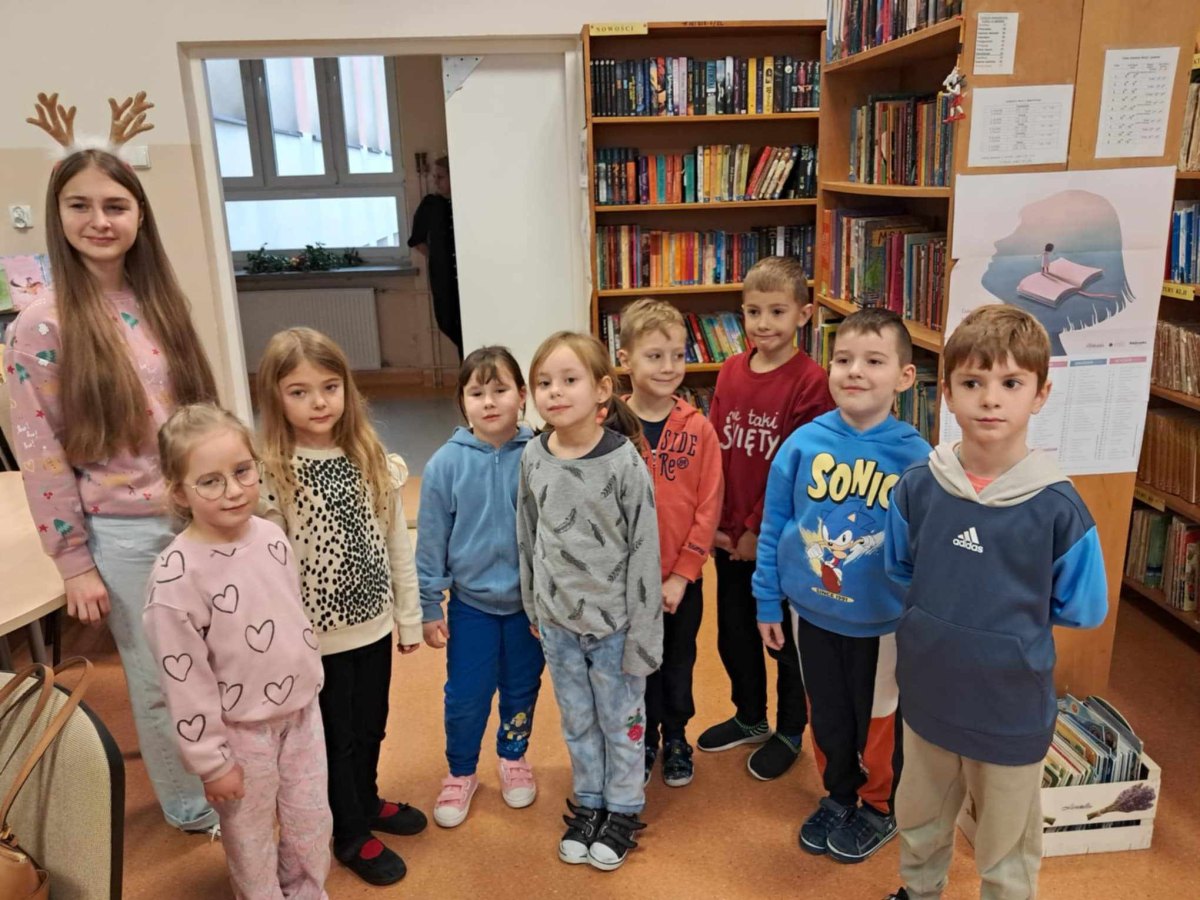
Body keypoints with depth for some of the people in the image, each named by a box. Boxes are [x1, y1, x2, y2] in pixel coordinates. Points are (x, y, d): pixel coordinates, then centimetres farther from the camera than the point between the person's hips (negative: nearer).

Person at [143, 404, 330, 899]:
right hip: (241, 730, -5)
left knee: (313, 823, 21)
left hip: (302, 710, 6)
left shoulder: (270, 534, -6)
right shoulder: (177, 575, -26)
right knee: (251, 837, 16)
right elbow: (184, 681, -19)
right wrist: (212, 760, -13)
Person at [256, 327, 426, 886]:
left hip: (373, 624, 5)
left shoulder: (372, 459, -3)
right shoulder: (270, 475, -17)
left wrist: (409, 615, 6)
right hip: (318, 636, -4)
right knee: (336, 737, 15)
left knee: (371, 726, 23)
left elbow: (397, 542, 2)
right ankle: (351, 835, 36)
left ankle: (367, 803, 48)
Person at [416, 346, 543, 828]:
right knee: (465, 696, 12)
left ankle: (513, 758, 45)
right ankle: (460, 772, 38)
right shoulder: (446, 464, -13)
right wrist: (429, 607, -2)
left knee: (522, 689, 19)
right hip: (470, 603, 0)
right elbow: (431, 542, -6)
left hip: (529, 601, 1)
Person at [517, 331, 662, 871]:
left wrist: (641, 636, -12)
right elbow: (526, 537, 6)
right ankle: (588, 804, 42)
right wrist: (532, 607, 11)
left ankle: (623, 810, 38)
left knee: (621, 721, 16)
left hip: (614, 622, -4)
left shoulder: (624, 462, -19)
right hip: (556, 622, 4)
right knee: (577, 722, 21)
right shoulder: (532, 457, -6)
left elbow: (644, 553, -15)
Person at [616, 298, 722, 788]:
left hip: (682, 580, 0)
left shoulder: (698, 429, -9)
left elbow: (708, 508, -9)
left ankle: (676, 739, 41)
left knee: (679, 665, 18)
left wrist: (681, 575, -11)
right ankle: (644, 739, 39)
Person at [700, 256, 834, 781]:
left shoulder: (810, 382, -16)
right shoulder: (731, 372, 1)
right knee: (733, 634, 21)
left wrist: (759, 531, -14)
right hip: (727, 536, 6)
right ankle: (749, 718, 44)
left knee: (785, 639, 14)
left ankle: (789, 732, 36)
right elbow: (713, 451, 2)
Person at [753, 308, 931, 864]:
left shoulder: (915, 456, -16)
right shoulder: (803, 443, -12)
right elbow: (774, 527, -3)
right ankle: (837, 797, 46)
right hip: (810, 611, 2)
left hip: (882, 619, -2)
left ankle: (879, 809, 44)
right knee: (825, 715, 21)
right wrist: (767, 602, 0)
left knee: (878, 719, 19)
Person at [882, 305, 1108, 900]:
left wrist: (1014, 609, -5)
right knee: (919, 823, 28)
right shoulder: (917, 487, -12)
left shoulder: (1057, 506, -20)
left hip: (1011, 709, -3)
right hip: (928, 694, 3)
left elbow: (1084, 609, -7)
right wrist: (940, 609, -3)